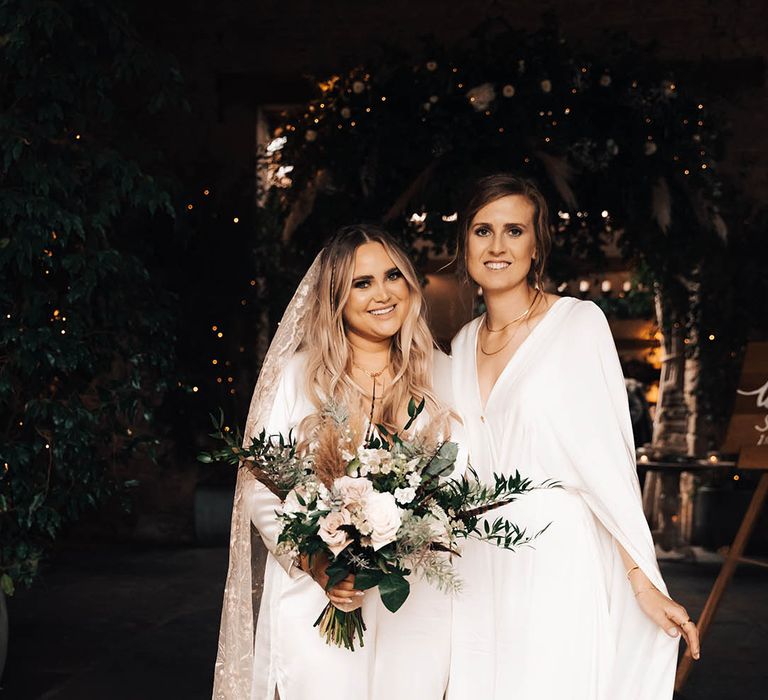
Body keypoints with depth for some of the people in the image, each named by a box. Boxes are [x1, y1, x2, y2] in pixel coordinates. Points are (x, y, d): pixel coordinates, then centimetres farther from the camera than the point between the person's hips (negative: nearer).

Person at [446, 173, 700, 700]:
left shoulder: (579, 322, -8)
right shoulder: (466, 342, 10)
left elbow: (605, 456, -12)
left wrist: (643, 580, -16)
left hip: (560, 562, -5)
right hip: (481, 570, 5)